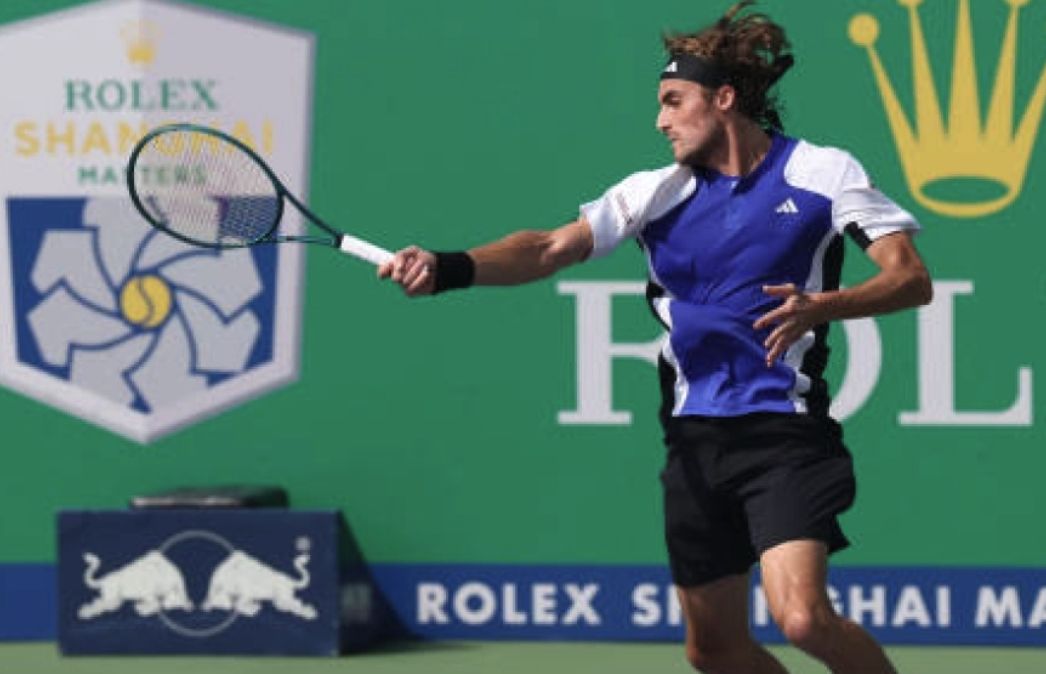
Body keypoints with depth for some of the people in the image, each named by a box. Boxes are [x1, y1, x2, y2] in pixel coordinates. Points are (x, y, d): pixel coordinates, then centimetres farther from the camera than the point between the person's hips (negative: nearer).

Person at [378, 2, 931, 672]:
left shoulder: (821, 172, -1)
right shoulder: (659, 192, 9)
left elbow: (910, 278, -6)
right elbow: (551, 248, -1)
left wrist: (822, 306, -24)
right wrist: (448, 268, -18)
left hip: (785, 433, -5)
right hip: (695, 439, 5)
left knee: (802, 617, -23)